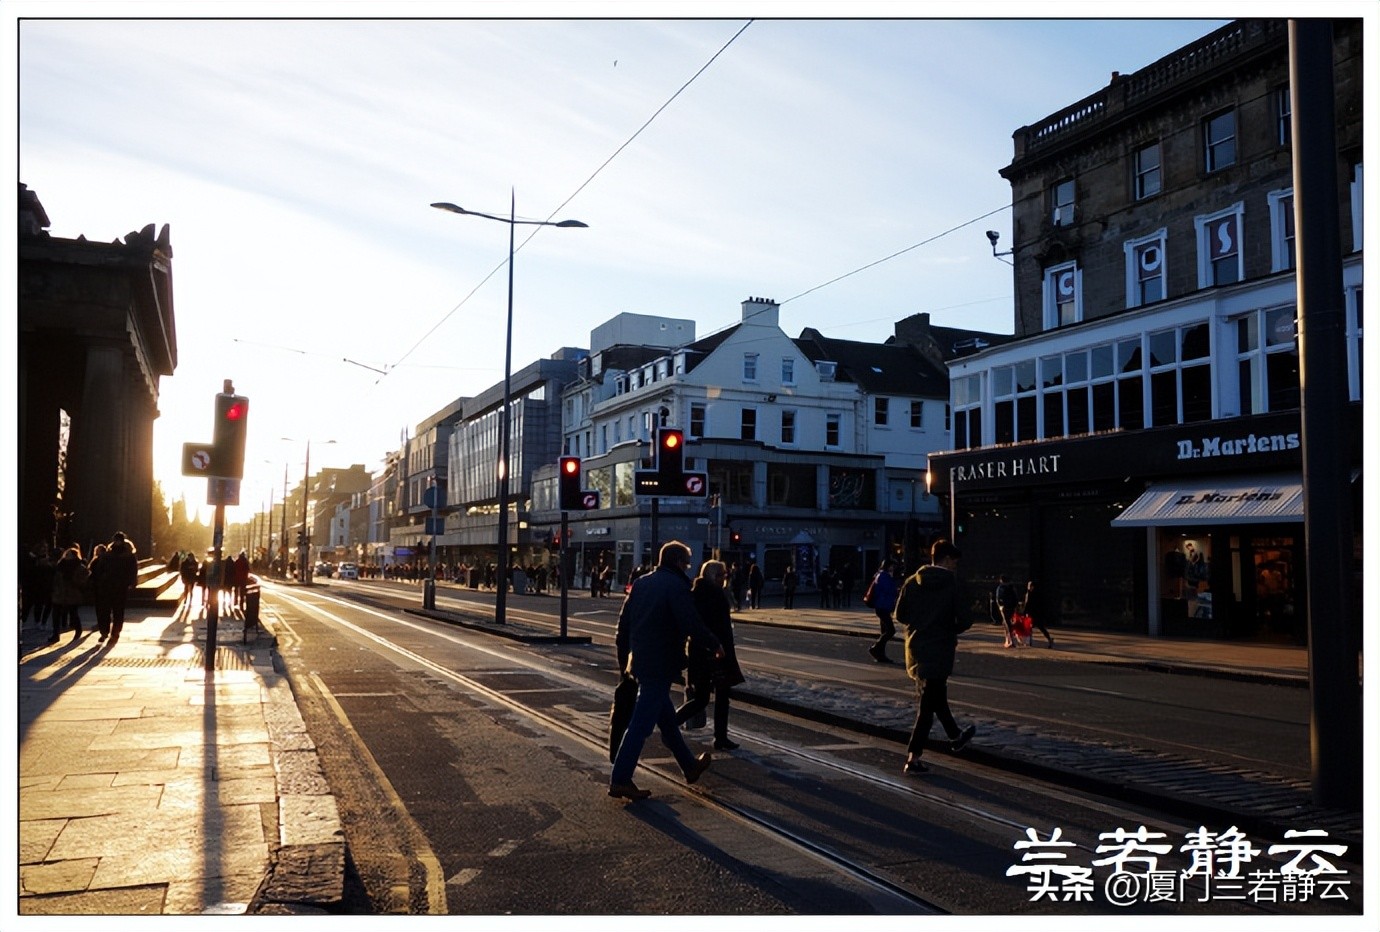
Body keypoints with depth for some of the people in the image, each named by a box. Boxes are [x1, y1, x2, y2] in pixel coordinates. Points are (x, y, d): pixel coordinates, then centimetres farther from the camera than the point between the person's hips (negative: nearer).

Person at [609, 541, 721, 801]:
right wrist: (715, 645, -5)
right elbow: (692, 624, -21)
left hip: (639, 661, 9)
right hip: (661, 665, -9)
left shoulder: (641, 584, 10)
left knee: (666, 718, 19)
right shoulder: (676, 586, -14)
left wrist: (623, 659, 20)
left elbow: (623, 623, 12)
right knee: (641, 723, -4)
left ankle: (690, 766, 34)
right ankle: (620, 780, -1)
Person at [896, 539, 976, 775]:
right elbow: (964, 620, -13)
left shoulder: (912, 582, 2)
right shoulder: (951, 584, -11)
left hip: (915, 649, 6)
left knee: (936, 694, 24)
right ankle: (912, 759, -4)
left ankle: (955, 736, 45)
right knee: (928, 705, -1)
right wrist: (950, 629, 7)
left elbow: (900, 615, 3)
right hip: (939, 651, -6)